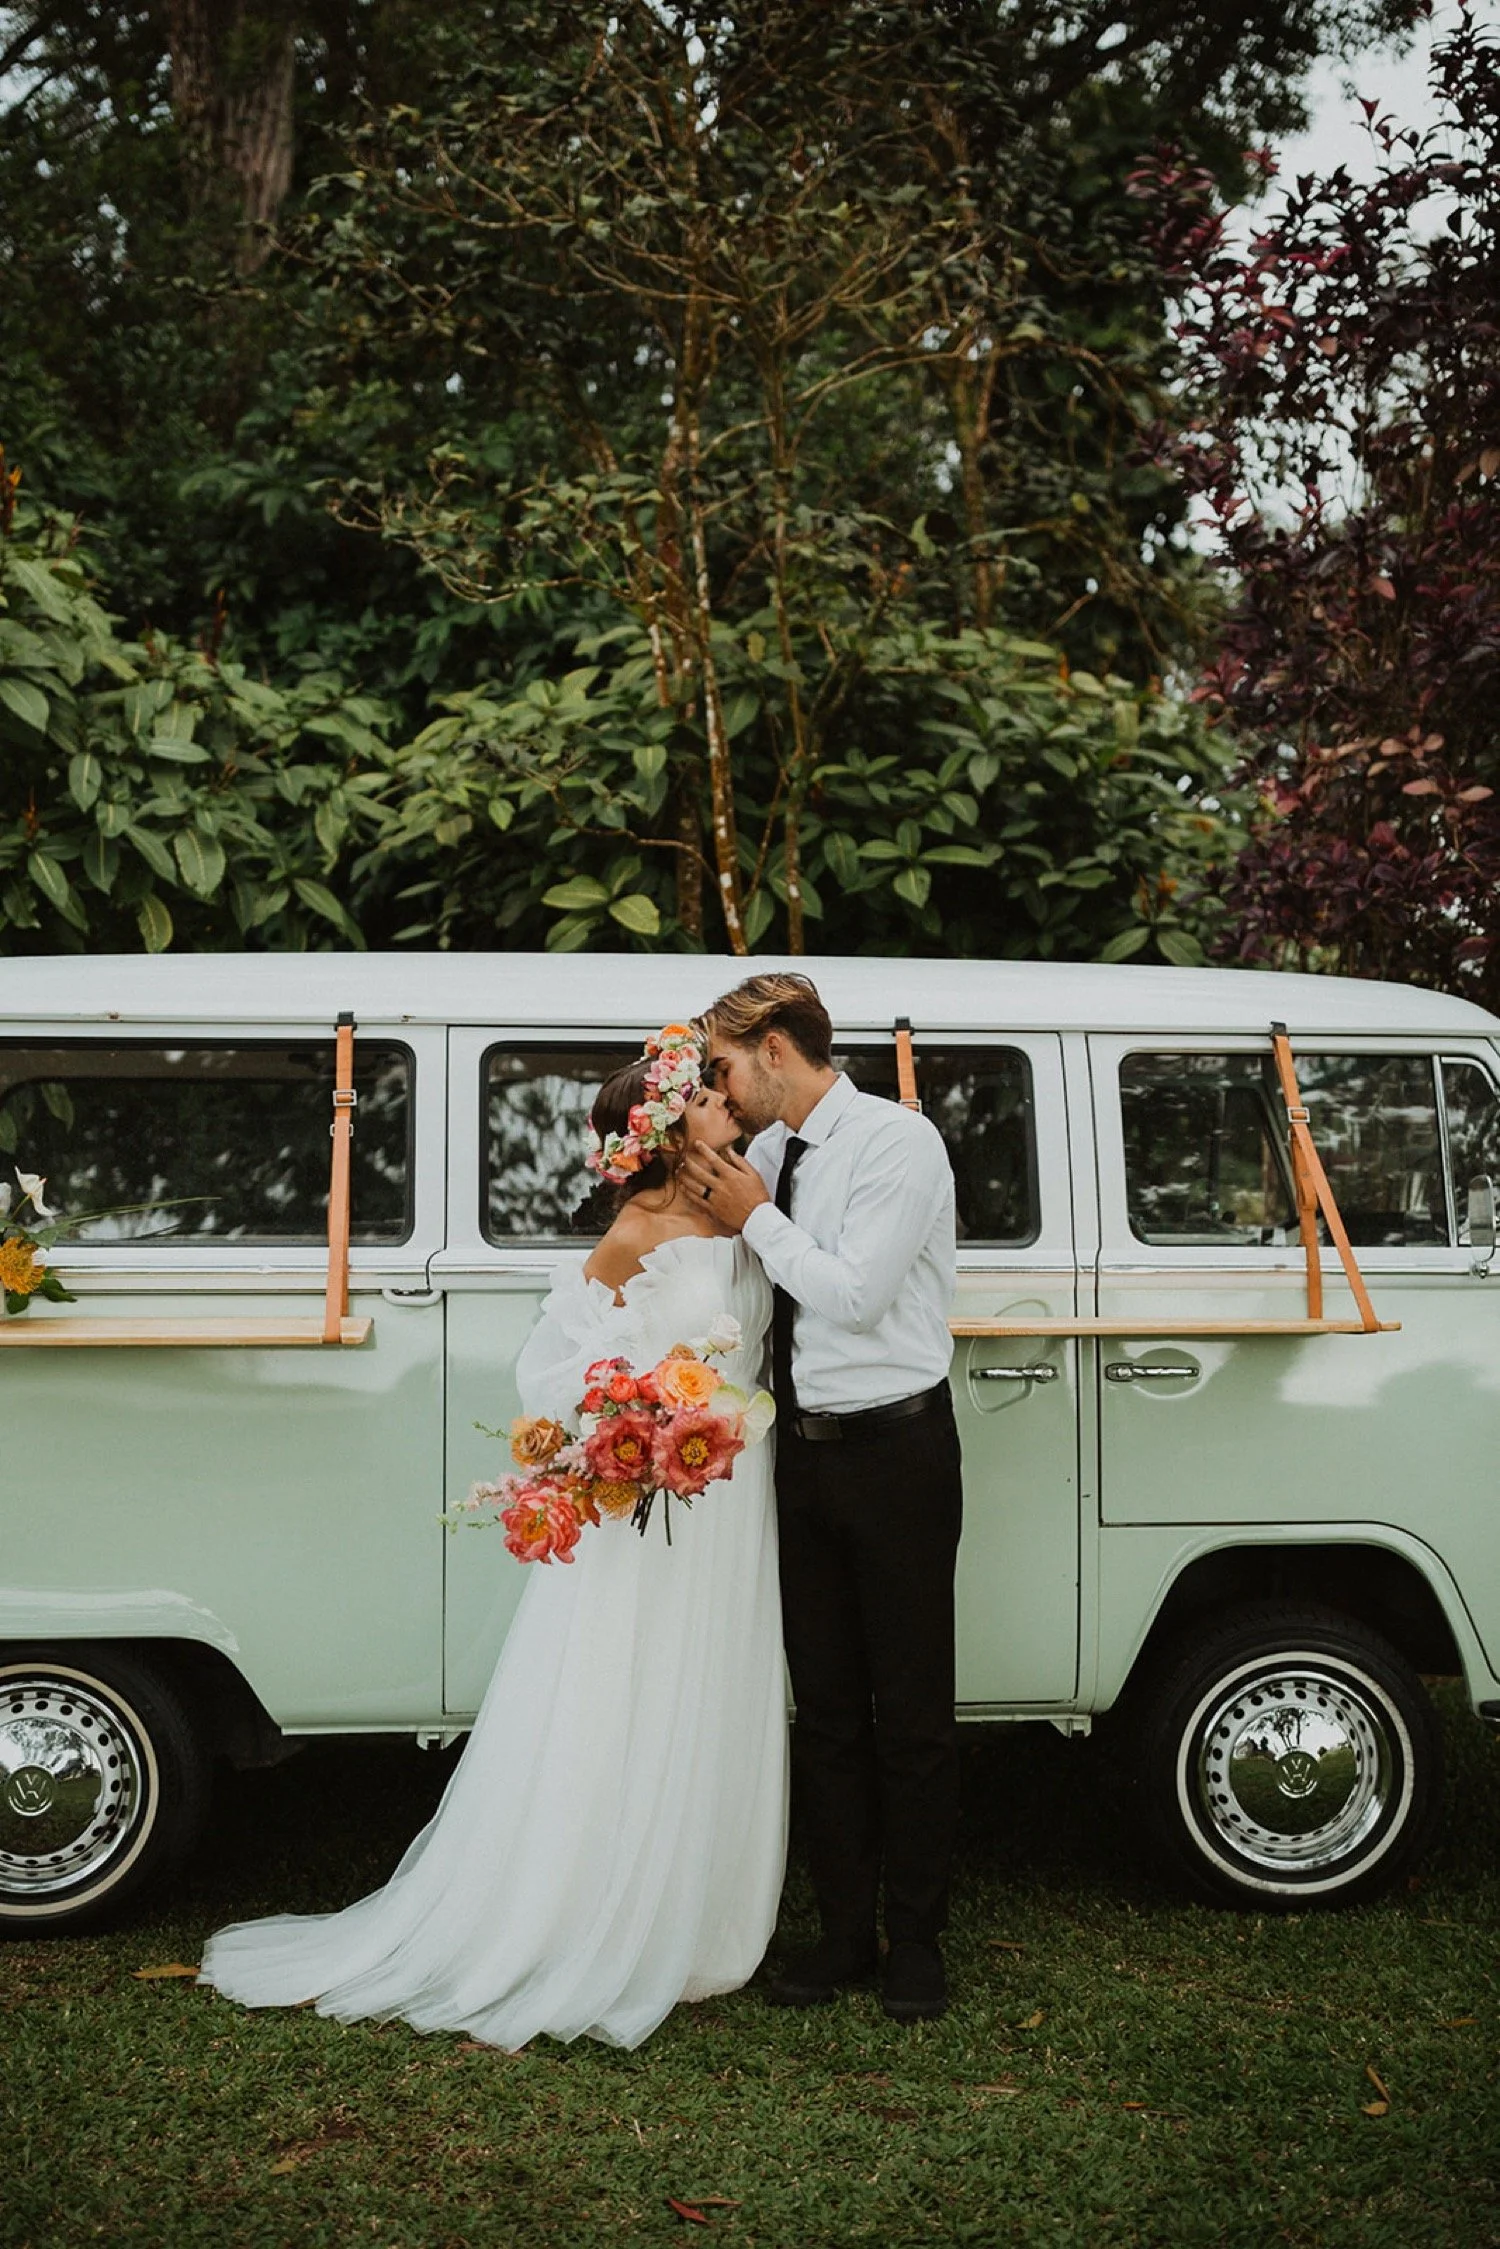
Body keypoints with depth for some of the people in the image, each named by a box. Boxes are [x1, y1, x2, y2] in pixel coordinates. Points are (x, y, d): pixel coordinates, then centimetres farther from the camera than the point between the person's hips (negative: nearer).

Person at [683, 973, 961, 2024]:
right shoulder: (769, 1153, 9)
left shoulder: (899, 1140, -11)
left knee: (913, 1714, 5)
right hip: (803, 1454, 7)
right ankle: (846, 1930, 24)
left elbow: (854, 1296, -18)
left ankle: (916, 1939, 18)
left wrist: (755, 1217, -10)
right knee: (826, 1711, 12)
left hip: (895, 1453, -6)